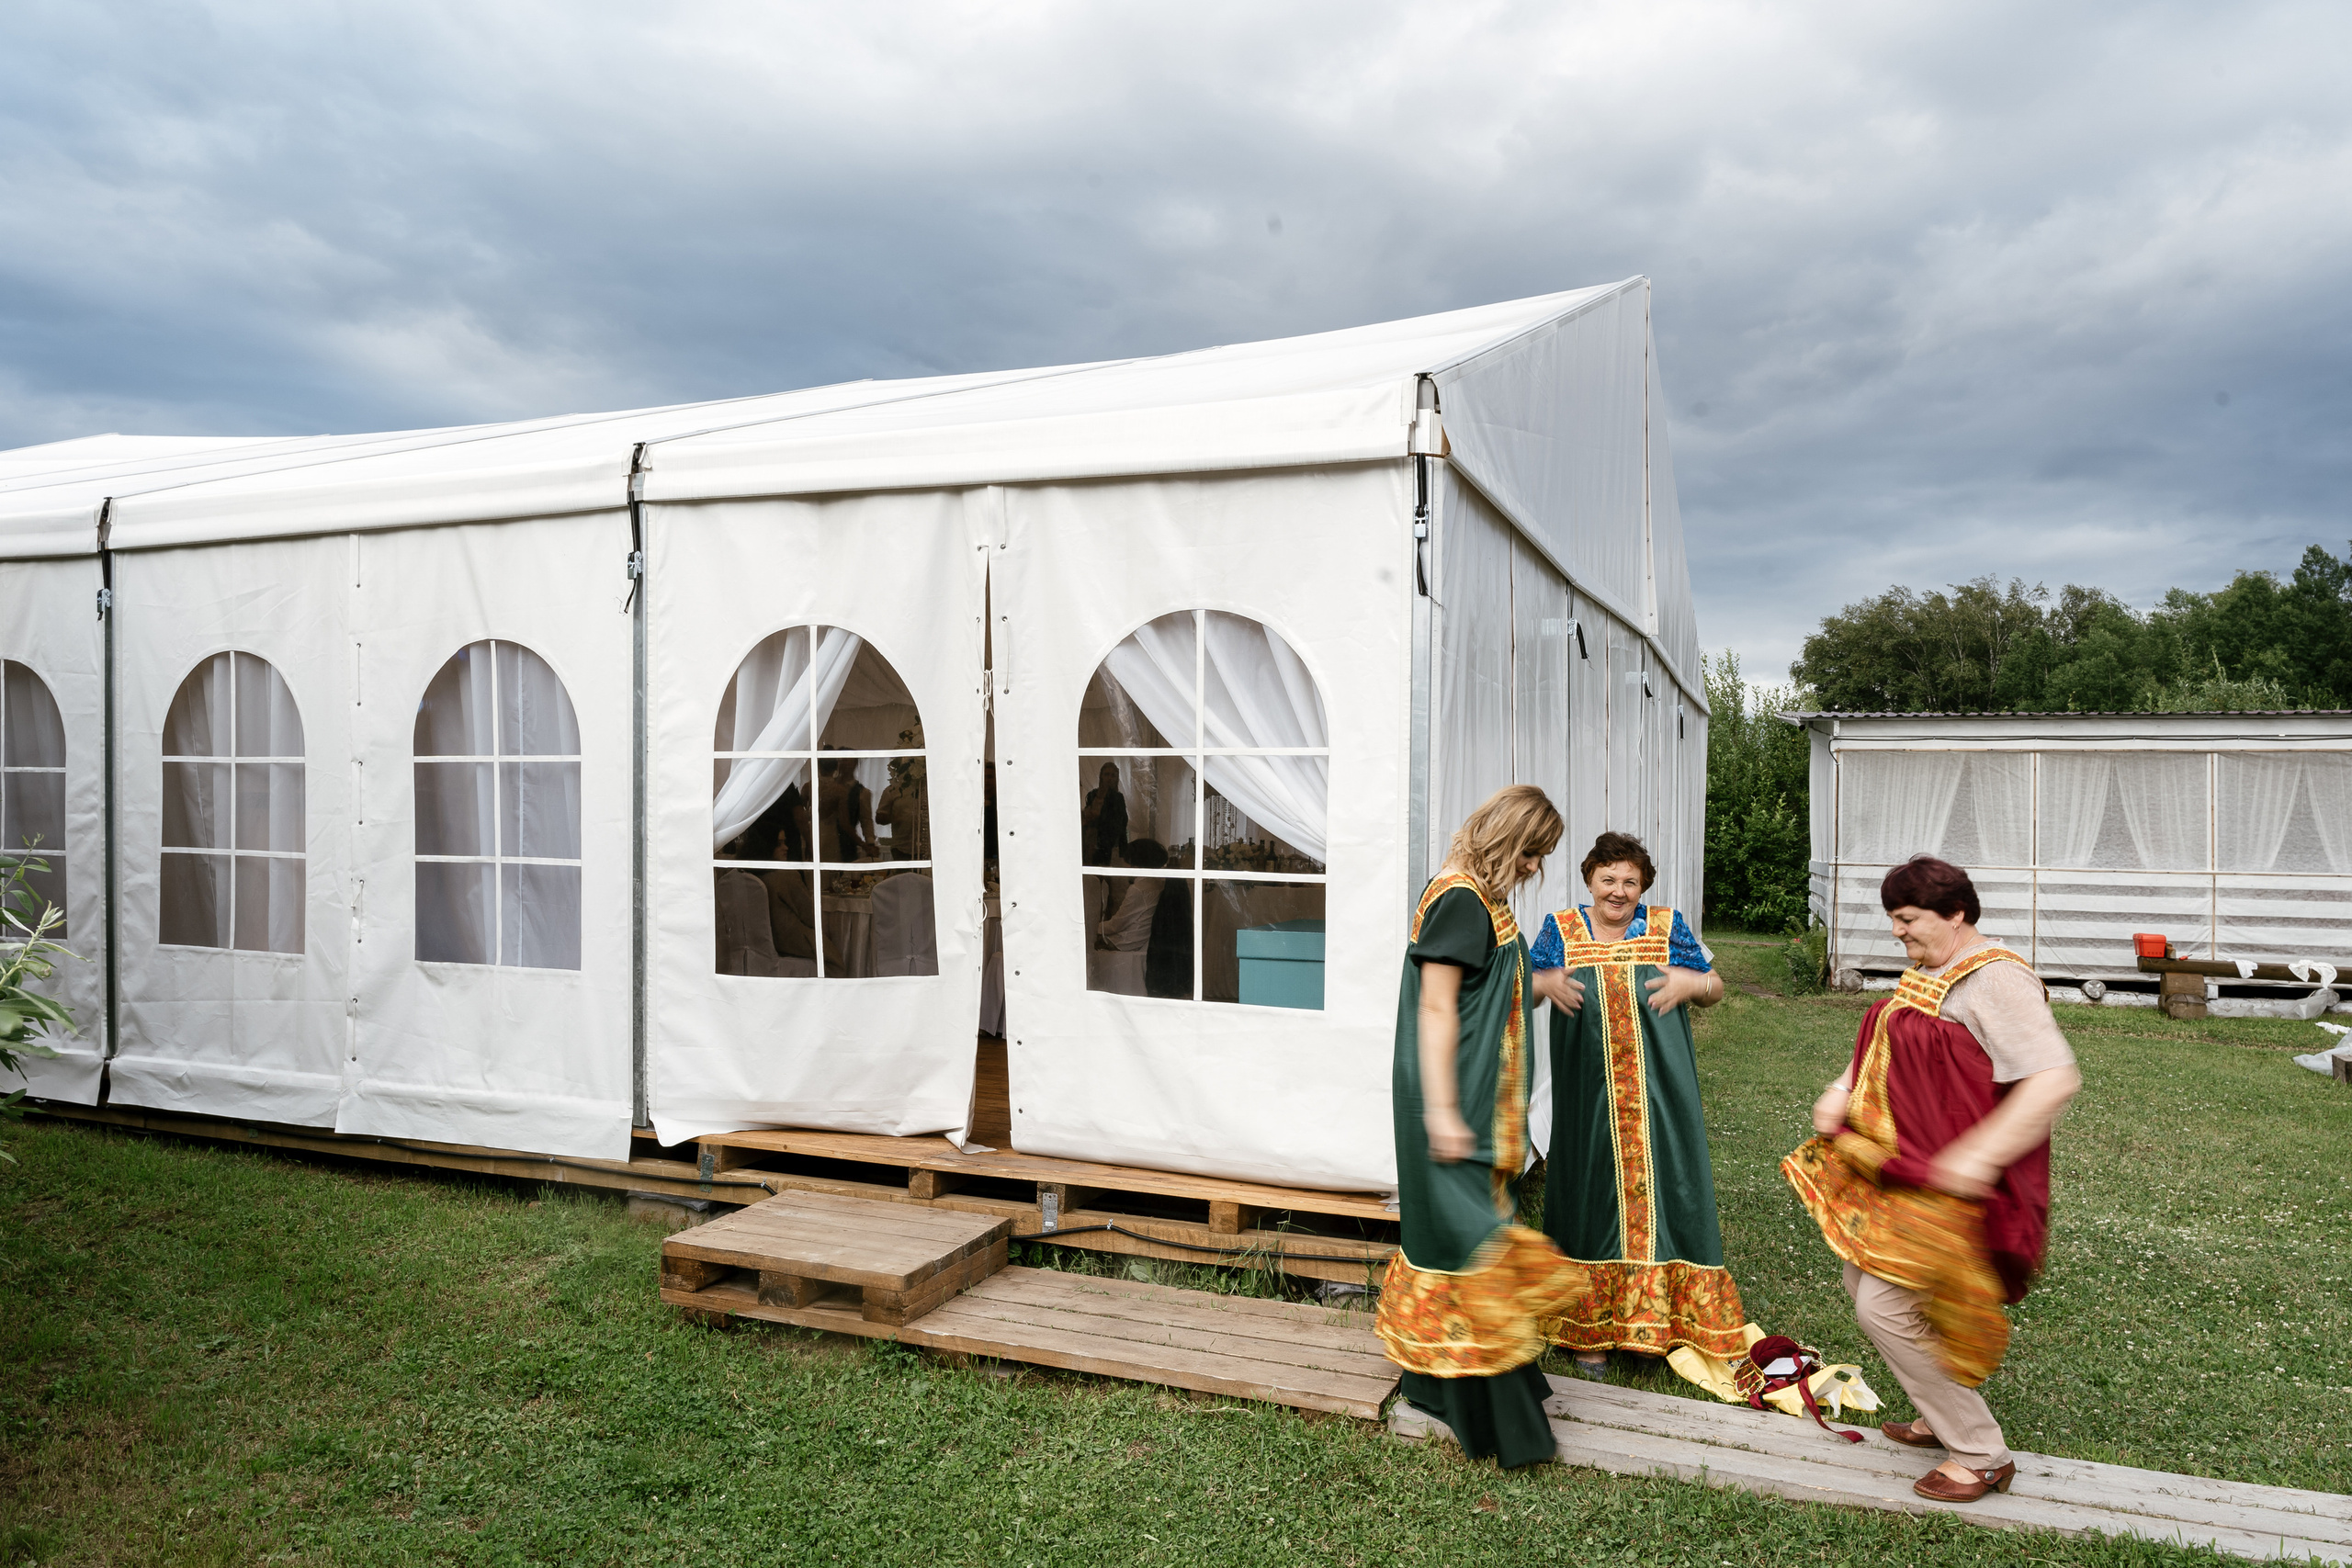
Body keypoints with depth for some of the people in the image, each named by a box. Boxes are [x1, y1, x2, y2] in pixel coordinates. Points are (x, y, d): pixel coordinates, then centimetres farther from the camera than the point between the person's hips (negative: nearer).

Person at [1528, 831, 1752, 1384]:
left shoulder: (1667, 926, 5)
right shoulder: (1560, 929, 5)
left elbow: (1715, 987, 11)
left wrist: (1690, 982, -10)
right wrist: (1546, 984, -10)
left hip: (1659, 1092, 0)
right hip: (1589, 1096, 0)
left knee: (1662, 1189, 1)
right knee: (1593, 1191, 5)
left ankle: (1677, 1322, 15)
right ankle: (1592, 1330, 17)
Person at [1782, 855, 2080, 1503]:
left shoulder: (1996, 979, -19)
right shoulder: (1926, 976, 11)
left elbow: (2055, 1080, -28)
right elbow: (1881, 1051, 21)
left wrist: (1978, 1154, -33)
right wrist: (1840, 1091, 1)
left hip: (1951, 1181, -10)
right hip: (1898, 1168, 10)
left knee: (1886, 1306, -9)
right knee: (1863, 1280, 18)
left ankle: (1981, 1455, 8)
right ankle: (1943, 1418, 34)